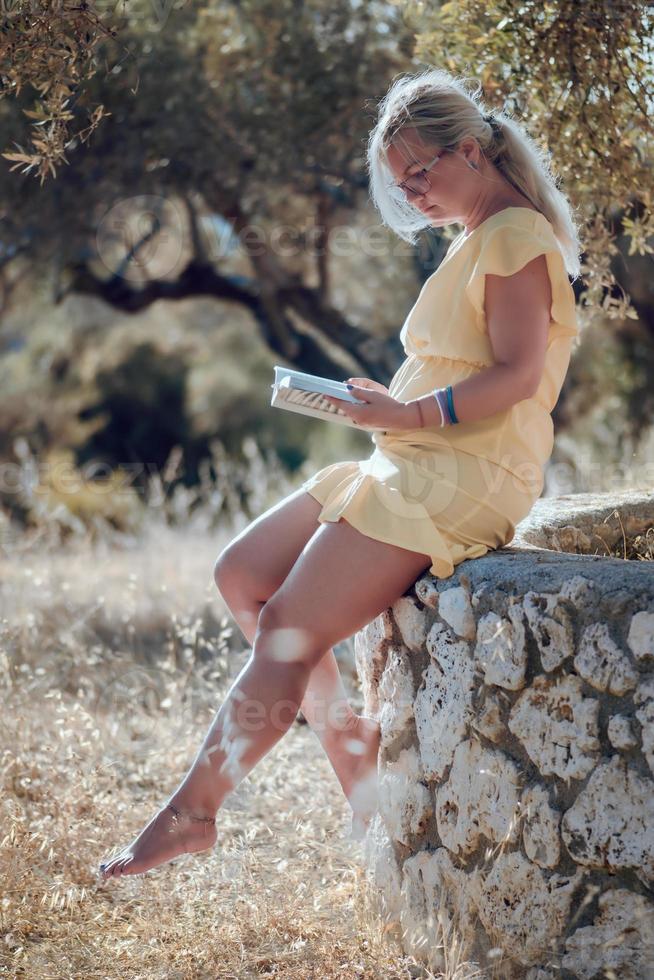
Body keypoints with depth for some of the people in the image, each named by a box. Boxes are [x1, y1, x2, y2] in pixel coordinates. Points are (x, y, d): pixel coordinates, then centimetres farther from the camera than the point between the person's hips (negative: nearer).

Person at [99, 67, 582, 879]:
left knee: (290, 630, -15)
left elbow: (517, 373, -20)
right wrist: (383, 404, 7)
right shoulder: (474, 242, 21)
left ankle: (191, 811, -5)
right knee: (241, 574, 3)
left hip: (462, 480, -11)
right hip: (411, 468, 11)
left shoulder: (517, 236, -9)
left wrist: (411, 414, -26)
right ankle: (354, 756, 3)